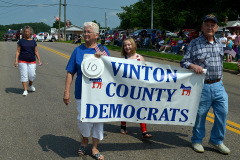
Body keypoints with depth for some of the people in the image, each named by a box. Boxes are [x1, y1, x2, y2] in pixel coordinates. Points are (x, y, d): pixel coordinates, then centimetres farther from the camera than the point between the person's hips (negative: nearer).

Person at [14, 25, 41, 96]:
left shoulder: (33, 42, 9)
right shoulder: (21, 41, 3)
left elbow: (36, 52, 12)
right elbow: (18, 51, 2)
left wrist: (39, 60, 4)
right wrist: (16, 60, -7)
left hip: (32, 61, 2)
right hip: (22, 61, -1)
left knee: (32, 75, -4)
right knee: (24, 75, -3)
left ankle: (30, 84, 28)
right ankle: (25, 90, 2)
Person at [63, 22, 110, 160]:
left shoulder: (103, 49, 5)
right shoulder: (78, 50, 4)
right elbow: (70, 72, 3)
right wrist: (67, 92, -4)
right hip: (82, 92, -1)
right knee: (83, 118, 1)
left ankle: (95, 147, 22)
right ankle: (84, 140, 31)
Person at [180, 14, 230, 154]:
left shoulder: (219, 44, 12)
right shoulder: (194, 43, -4)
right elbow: (184, 62, -5)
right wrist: (193, 66, -25)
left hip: (218, 86, 5)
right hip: (202, 86, -4)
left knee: (223, 112, 4)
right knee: (200, 114, 5)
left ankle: (216, 140, 22)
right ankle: (197, 140, 25)